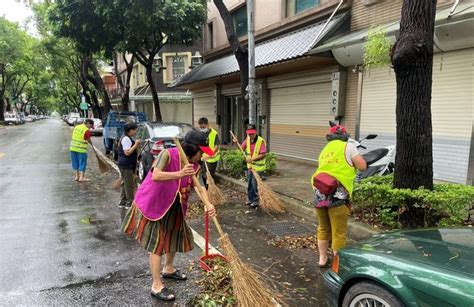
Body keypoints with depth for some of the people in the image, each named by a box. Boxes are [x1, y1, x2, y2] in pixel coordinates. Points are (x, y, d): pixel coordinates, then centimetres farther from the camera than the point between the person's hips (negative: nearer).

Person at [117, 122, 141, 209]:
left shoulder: (126, 138, 16)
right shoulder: (126, 139, -17)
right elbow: (127, 152, -23)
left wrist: (135, 145, 13)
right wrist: (136, 144, -21)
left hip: (126, 165, 11)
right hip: (126, 165, -11)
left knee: (125, 183, 16)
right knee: (129, 184, -4)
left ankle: (123, 201, 23)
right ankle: (130, 202, 3)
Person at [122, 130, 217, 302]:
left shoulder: (194, 166, -5)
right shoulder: (167, 154, -24)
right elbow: (155, 176, -36)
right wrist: (179, 174, -43)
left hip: (174, 208, 8)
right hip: (153, 204, -7)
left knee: (175, 235, 20)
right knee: (156, 243, -3)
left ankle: (168, 269, 46)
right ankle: (157, 286, 8)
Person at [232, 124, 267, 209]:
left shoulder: (261, 141, -19)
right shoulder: (247, 139, 1)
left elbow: (263, 154, -21)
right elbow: (242, 148, 14)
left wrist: (252, 159, -26)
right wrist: (236, 143, -4)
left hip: (258, 167, -7)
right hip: (250, 166, 7)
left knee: (255, 184, -2)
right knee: (249, 184, 16)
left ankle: (256, 202, 12)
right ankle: (251, 199, 31)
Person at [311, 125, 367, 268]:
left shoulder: (325, 149, 18)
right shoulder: (348, 146, 1)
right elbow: (362, 166, 0)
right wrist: (353, 159, 18)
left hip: (319, 193, 6)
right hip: (337, 195, -6)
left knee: (323, 228, 20)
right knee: (339, 233, 3)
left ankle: (322, 259, 31)